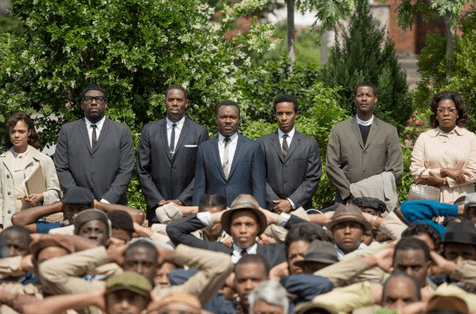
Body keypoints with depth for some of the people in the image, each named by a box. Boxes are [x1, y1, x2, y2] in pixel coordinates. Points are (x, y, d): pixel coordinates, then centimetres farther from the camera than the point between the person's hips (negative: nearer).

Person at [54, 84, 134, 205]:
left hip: (112, 204, 0)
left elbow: (126, 170, 2)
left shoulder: (122, 131, 8)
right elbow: (62, 169, 5)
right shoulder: (67, 131, 11)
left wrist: (107, 201, -8)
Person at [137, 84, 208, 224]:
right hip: (156, 208, 1)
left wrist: (181, 200, -8)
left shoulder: (200, 132, 4)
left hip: (188, 207, -1)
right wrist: (158, 200, -4)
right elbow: (142, 171, 7)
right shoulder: (149, 130, 9)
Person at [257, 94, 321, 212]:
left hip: (300, 208, 0)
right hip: (271, 210, 0)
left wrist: (291, 203, -8)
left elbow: (312, 179, 3)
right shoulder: (263, 144, 10)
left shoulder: (310, 144, 9)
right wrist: (275, 203, -8)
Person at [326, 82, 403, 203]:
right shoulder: (338, 129, 11)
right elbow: (332, 166, 5)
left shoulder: (389, 131, 11)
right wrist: (350, 193, -6)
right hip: (347, 198, 0)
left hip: (378, 200, 0)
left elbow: (396, 169, 6)